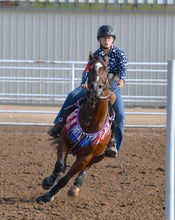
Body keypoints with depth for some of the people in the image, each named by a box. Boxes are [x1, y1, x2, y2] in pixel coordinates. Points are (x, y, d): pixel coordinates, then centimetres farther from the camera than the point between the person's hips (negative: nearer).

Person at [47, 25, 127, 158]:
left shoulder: (120, 53, 2)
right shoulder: (95, 55, 8)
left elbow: (123, 69, -13)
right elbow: (87, 71, -3)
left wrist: (122, 80, -36)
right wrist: (84, 82, -25)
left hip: (113, 85, -2)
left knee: (120, 114, -23)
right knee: (72, 96, -17)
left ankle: (114, 143, -16)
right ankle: (60, 124, -8)